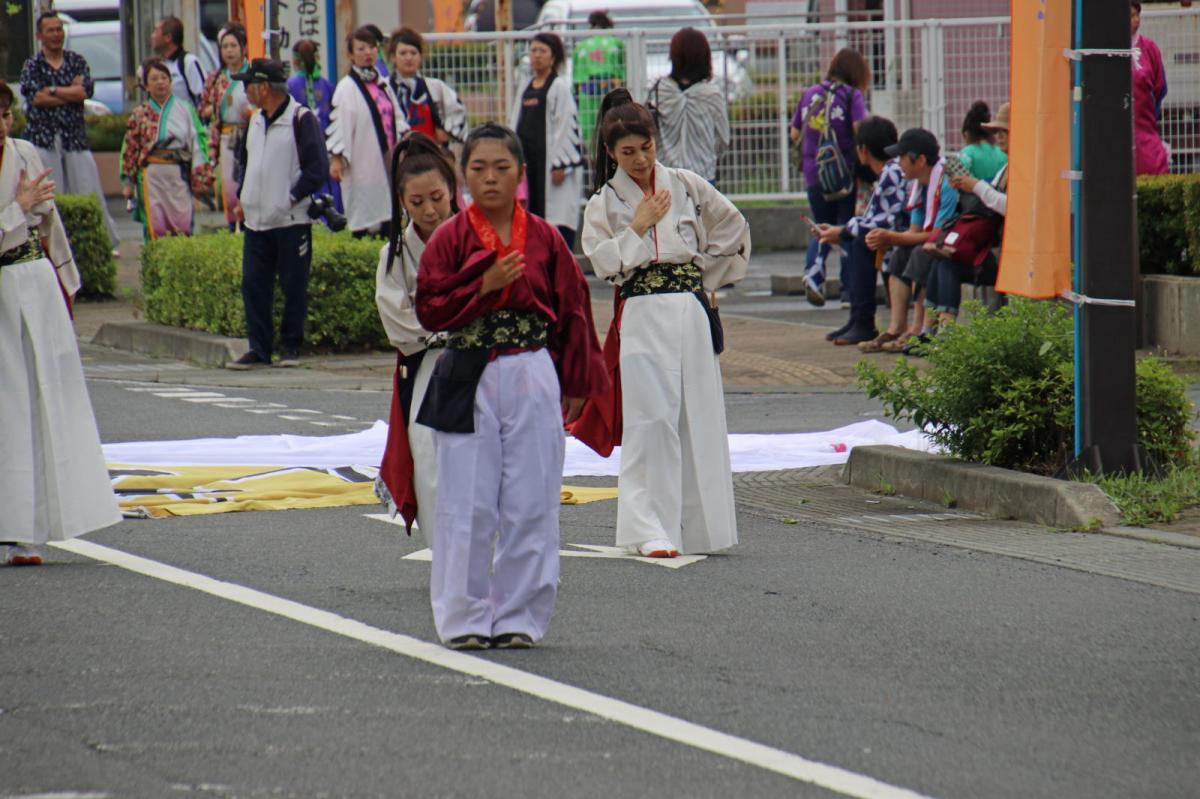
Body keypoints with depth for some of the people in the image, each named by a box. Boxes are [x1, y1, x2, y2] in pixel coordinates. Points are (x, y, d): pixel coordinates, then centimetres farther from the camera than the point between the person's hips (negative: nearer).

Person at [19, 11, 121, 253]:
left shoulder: (77, 61, 10)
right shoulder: (32, 66, 5)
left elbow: (86, 91, -6)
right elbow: (35, 97, -11)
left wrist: (52, 90, -9)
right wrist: (71, 92, -8)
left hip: (75, 136, 1)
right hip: (43, 138, -1)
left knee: (89, 192, 1)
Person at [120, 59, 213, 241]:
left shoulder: (185, 109, 7)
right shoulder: (139, 115, 9)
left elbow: (198, 141, 4)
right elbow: (130, 149, 10)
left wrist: (201, 177, -3)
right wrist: (128, 181, 6)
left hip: (179, 173, 0)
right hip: (151, 176, 0)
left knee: (182, 226, -1)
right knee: (155, 227, -2)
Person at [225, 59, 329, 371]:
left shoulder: (301, 119, -10)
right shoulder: (255, 121, 13)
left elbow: (318, 167, -13)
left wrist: (292, 198, -14)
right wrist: (243, 198, 14)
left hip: (291, 220, -7)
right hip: (256, 221, 7)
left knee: (293, 286, 1)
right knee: (253, 284, 3)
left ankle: (290, 346, 11)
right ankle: (259, 348, 7)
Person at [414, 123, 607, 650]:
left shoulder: (544, 239, 4)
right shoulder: (450, 239, 0)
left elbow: (571, 311, 9)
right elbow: (429, 310, -4)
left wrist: (575, 385, 8)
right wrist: (484, 287, -16)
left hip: (533, 381, 1)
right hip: (469, 383, -1)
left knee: (530, 506, 1)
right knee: (467, 506, -1)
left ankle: (519, 616, 9)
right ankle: (465, 618, 8)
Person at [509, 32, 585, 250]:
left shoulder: (560, 88, -6)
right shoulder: (525, 88, 16)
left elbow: (566, 127, -11)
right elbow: (514, 125, 19)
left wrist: (560, 165, -16)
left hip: (550, 161, -7)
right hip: (528, 162, 7)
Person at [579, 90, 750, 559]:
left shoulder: (686, 187, 8)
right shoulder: (604, 204, 5)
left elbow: (734, 232, 16)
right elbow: (603, 264, -6)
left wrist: (710, 281, 13)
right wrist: (638, 227, -9)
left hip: (692, 313, 2)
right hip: (642, 320, -2)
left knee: (699, 418, 3)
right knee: (651, 422, -12)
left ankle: (697, 523, 13)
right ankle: (650, 529, -12)